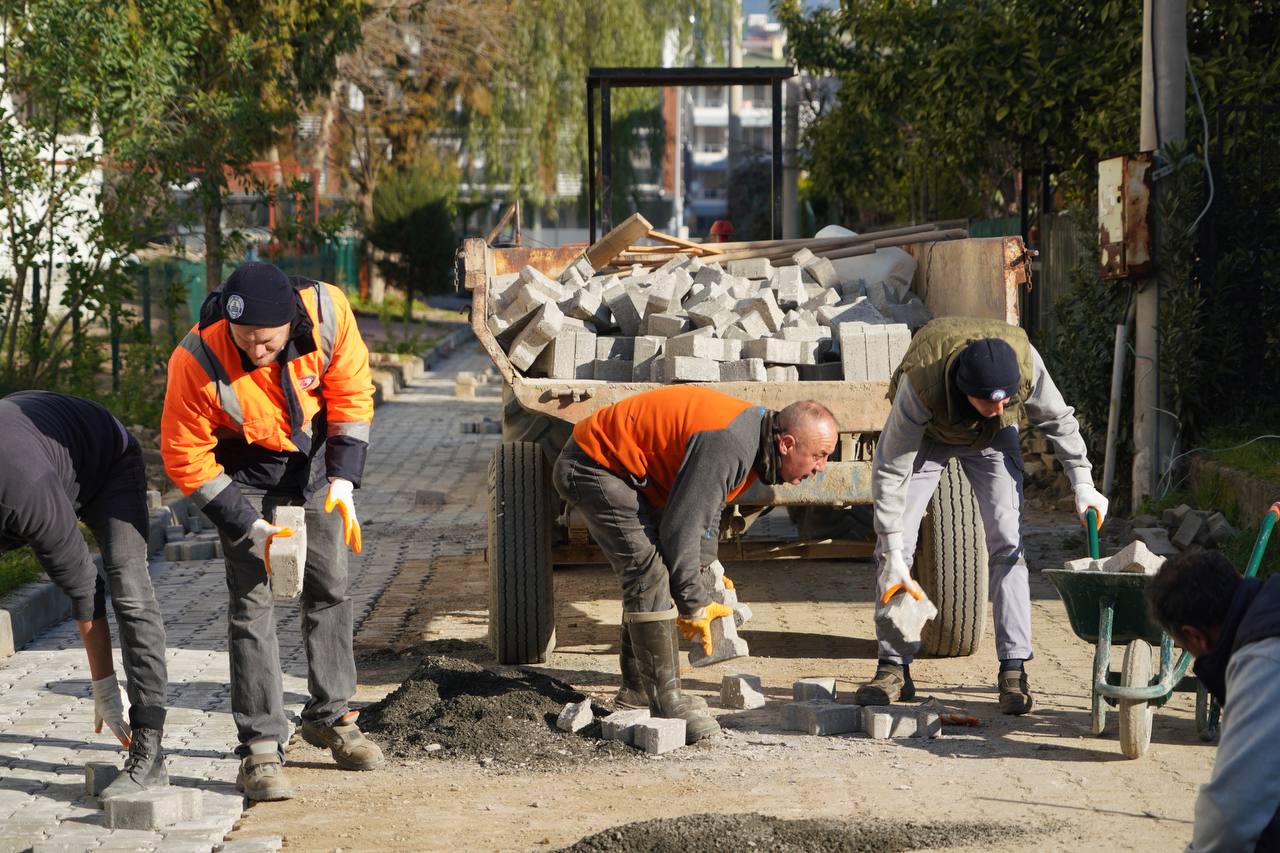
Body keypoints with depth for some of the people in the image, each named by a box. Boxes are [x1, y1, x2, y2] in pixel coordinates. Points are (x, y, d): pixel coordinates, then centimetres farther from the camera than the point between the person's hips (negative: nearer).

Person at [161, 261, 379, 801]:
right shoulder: (198, 361, -36)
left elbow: (351, 393, -13)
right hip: (245, 475, -4)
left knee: (330, 590, 12)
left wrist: (343, 481, -19)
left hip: (315, 461, 4)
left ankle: (330, 716, 29)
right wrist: (248, 523, -25)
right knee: (252, 602, -12)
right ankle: (261, 746, -9)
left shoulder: (327, 312, -30)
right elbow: (185, 458, -23)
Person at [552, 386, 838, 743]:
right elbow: (681, 526, -26)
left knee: (649, 571, 13)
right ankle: (666, 699, -17)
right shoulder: (728, 446, -29)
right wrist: (694, 605, -16)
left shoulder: (751, 441, 4)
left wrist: (700, 586, 13)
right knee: (650, 570, -18)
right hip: (592, 467, -11)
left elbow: (703, 513, 17)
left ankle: (638, 689, 21)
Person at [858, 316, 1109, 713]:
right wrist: (894, 557, -35)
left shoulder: (1023, 359, -37)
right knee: (892, 545, -11)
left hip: (993, 438, 1)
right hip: (926, 433, -1)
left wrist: (1083, 485, -12)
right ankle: (893, 666, -3)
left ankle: (1013, 669, -11)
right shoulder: (919, 383, -43)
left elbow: (1058, 420, -14)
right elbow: (890, 470, -34)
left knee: (1007, 542, -13)